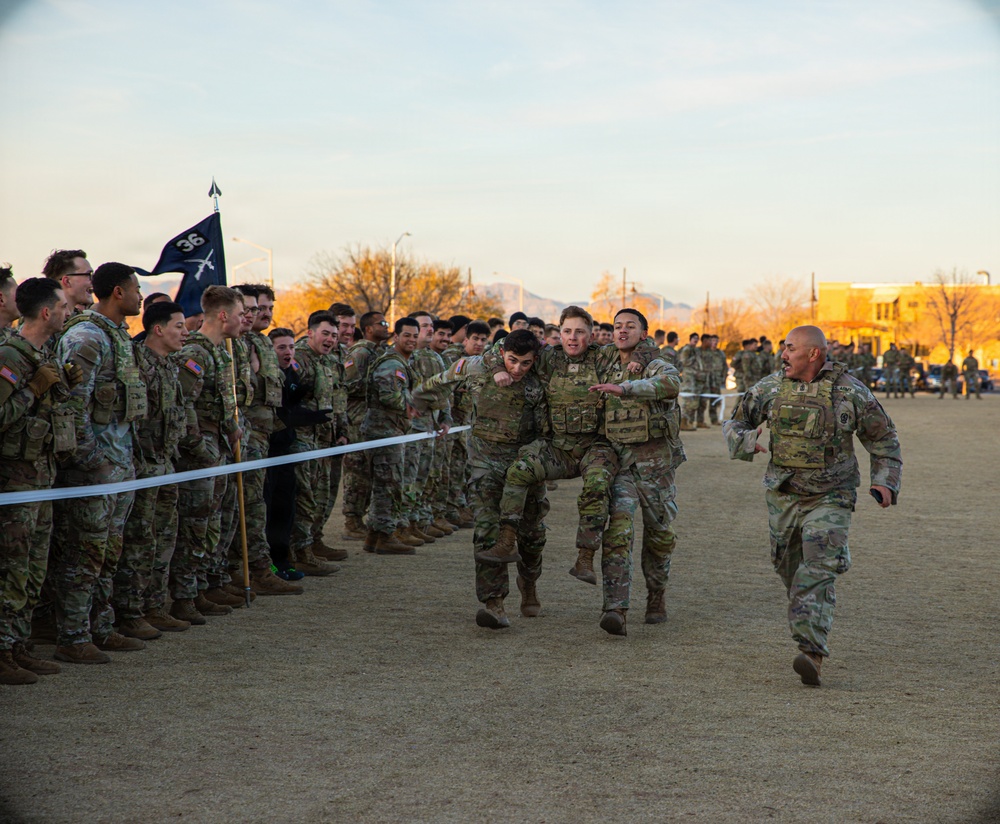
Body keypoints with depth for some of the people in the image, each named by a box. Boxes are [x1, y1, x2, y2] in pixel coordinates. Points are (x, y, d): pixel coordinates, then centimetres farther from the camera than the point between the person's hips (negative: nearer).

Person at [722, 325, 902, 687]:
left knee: (818, 571, -17)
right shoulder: (771, 388, 1)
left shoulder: (850, 391, -7)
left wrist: (886, 480, -7)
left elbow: (883, 437, 5)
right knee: (790, 568, 13)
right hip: (783, 495, 4)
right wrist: (747, 441, -12)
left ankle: (812, 653, -26)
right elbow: (735, 422, 11)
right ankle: (809, 630, 40)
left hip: (829, 497, -4)